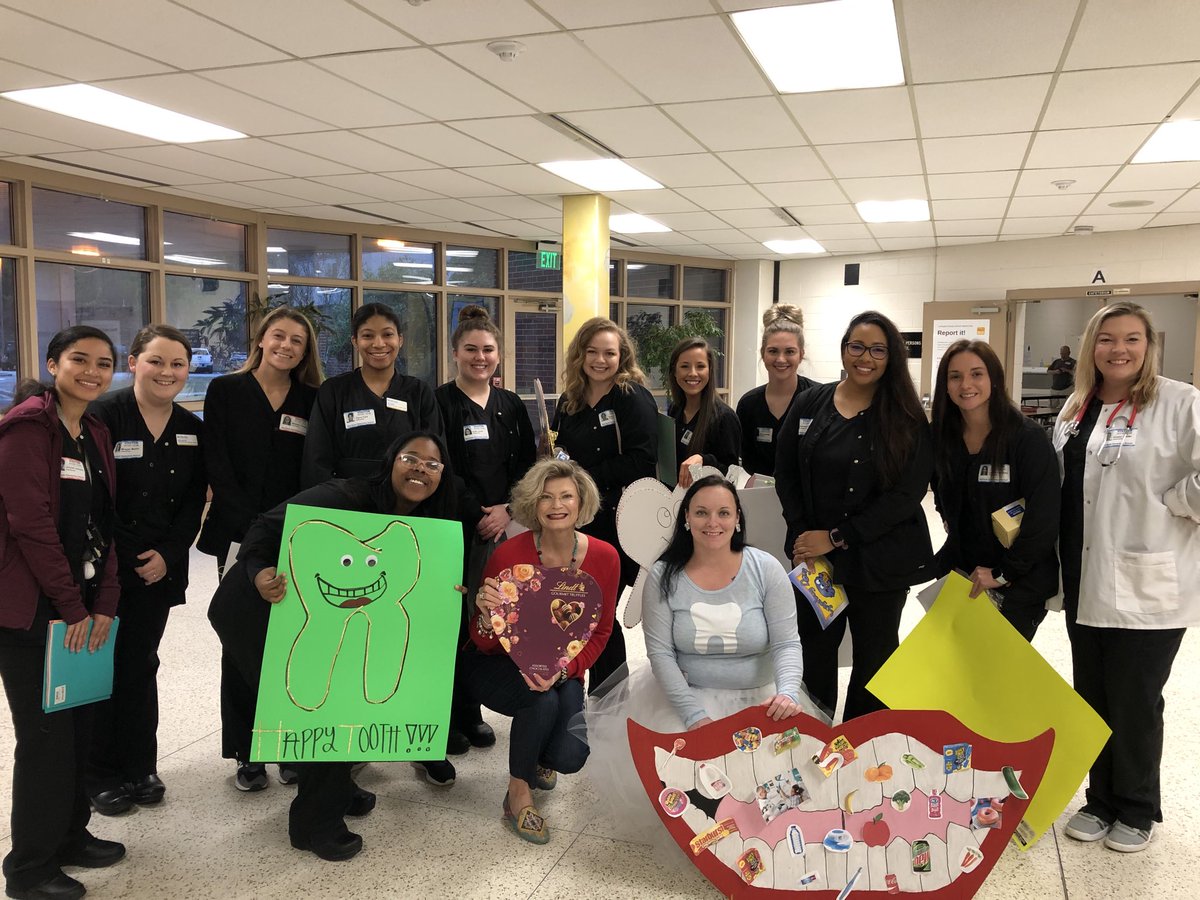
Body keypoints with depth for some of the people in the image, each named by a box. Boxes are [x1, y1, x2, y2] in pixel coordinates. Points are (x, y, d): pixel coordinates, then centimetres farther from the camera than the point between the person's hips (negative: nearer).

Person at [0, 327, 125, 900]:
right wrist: (72, 607, -15)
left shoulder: (95, 435, 12)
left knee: (79, 724, 14)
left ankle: (70, 835, 31)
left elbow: (103, 524, 9)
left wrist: (103, 604, 1)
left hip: (81, 605, 7)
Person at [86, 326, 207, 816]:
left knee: (140, 666, 13)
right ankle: (100, 775, 20)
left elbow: (193, 503, 5)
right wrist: (120, 559, -15)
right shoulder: (103, 416, -10)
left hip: (158, 569, 4)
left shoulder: (192, 429, 5)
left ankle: (139, 767, 25)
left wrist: (168, 554, -7)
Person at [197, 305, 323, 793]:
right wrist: (251, 528, -11)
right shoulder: (225, 391, 3)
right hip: (239, 533, -1)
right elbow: (217, 465, -4)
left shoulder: (312, 400, 8)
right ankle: (246, 753, 16)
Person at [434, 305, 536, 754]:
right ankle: (446, 718, 13)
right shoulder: (438, 403, -3)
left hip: (500, 526, 4)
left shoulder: (511, 406, 11)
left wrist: (507, 509, -4)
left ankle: (471, 712, 22)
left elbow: (527, 466, 10)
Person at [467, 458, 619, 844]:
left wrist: (564, 669, -22)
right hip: (498, 666, -2)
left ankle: (536, 761, 22)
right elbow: (485, 645, -16)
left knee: (569, 758, -19)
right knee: (543, 698, -34)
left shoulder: (604, 557, -14)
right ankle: (518, 794, -6)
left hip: (563, 671, 3)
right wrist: (487, 615, -40)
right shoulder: (508, 555, -22)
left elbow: (600, 632, -3)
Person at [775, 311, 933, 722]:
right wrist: (803, 535, -6)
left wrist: (836, 537, -15)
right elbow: (786, 474, 6)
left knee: (874, 656, 12)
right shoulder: (809, 404, 3)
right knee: (815, 651, 14)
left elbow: (907, 493, -12)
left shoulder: (907, 417, -6)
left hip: (880, 560, -2)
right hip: (814, 555, 2)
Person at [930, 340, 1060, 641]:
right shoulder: (943, 435, 2)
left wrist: (1003, 573, -16)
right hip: (958, 573, 5)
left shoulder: (1028, 438, -15)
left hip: (1018, 586, -5)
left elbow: (1043, 518, -18)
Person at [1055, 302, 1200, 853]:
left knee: (1134, 703, 6)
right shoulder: (1074, 412, 11)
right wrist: (1062, 563, 10)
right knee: (1091, 698, 14)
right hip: (1086, 583, 6)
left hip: (1147, 584, -6)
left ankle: (1137, 811, 28)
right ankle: (1101, 799, 32)